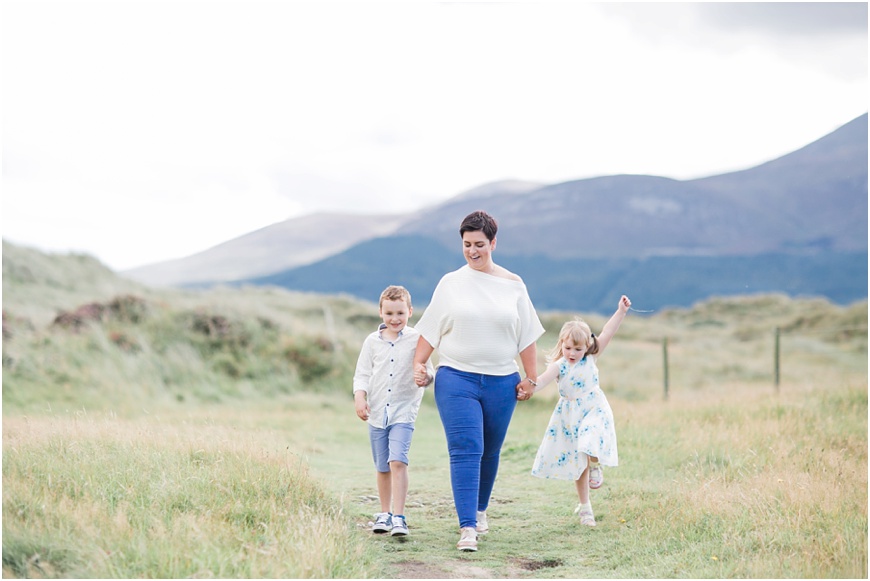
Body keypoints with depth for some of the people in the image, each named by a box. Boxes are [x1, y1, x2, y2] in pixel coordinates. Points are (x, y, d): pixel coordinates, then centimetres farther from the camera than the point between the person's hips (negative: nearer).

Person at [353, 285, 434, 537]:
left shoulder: (416, 340, -3)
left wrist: (426, 378, -27)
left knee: (398, 461, -18)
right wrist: (359, 397, -8)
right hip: (377, 412, 3)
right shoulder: (372, 342, 5)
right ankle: (384, 513, 28)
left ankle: (399, 517, -16)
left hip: (403, 412, -3)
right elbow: (362, 374, 8)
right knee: (382, 467, 12)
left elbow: (427, 369, -3)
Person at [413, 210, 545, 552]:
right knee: (465, 450, -12)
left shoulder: (512, 285, 6)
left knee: (490, 452, 12)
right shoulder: (450, 284, 5)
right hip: (456, 379, -2)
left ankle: (480, 510, 35)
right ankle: (467, 528, -16)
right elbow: (430, 330, 6)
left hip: (501, 382, 2)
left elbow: (526, 336, 8)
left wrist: (531, 377, 5)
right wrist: (418, 364, -4)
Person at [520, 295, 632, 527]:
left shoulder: (591, 359, -6)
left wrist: (621, 311, -20)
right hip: (570, 416, 1)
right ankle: (585, 505, 21)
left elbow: (607, 333, -13)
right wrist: (529, 389, -44)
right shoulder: (559, 366, -9)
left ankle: (595, 467, 0)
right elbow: (543, 379, -24)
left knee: (591, 440, -33)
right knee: (577, 462, 9)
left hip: (594, 411, -1)